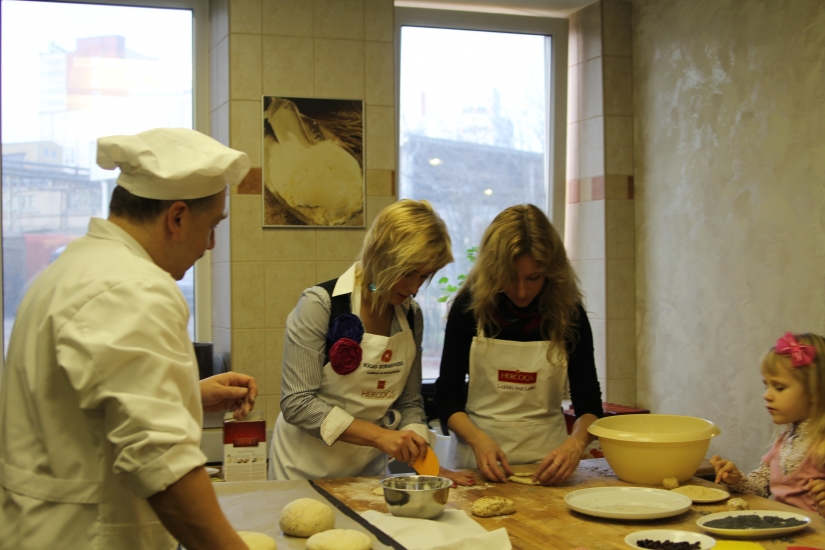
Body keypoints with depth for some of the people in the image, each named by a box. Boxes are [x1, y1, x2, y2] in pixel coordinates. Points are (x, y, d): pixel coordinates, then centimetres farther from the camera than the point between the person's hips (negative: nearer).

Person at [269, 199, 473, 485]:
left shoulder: (411, 316, 0)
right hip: (307, 471, -5)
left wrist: (423, 458, -10)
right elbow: (297, 403, -21)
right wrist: (378, 434, -27)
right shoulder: (320, 304, -18)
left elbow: (409, 404, 7)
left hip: (370, 470, 5)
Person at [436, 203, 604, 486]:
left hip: (546, 456, 0)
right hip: (477, 457, 0)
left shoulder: (568, 313, -3)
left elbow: (589, 403, -1)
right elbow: (447, 394, 0)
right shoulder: (469, 306, -4)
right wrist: (478, 439, -17)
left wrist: (575, 444, -22)